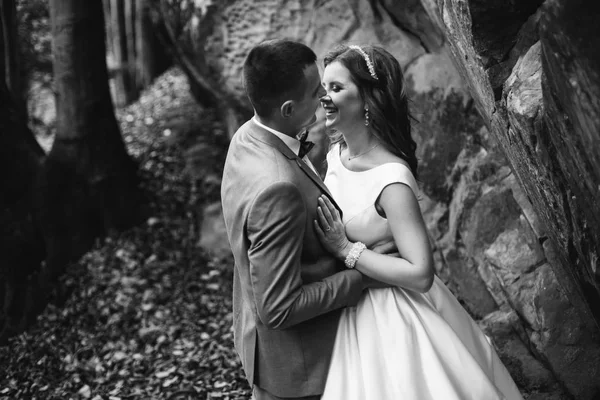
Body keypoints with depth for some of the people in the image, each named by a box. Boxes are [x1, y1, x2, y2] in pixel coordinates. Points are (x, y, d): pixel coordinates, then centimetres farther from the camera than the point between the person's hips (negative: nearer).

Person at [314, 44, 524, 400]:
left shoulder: (391, 180, -28)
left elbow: (421, 274, -29)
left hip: (392, 315, -7)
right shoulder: (337, 152, -4)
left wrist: (346, 249, -27)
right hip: (354, 310, 7)